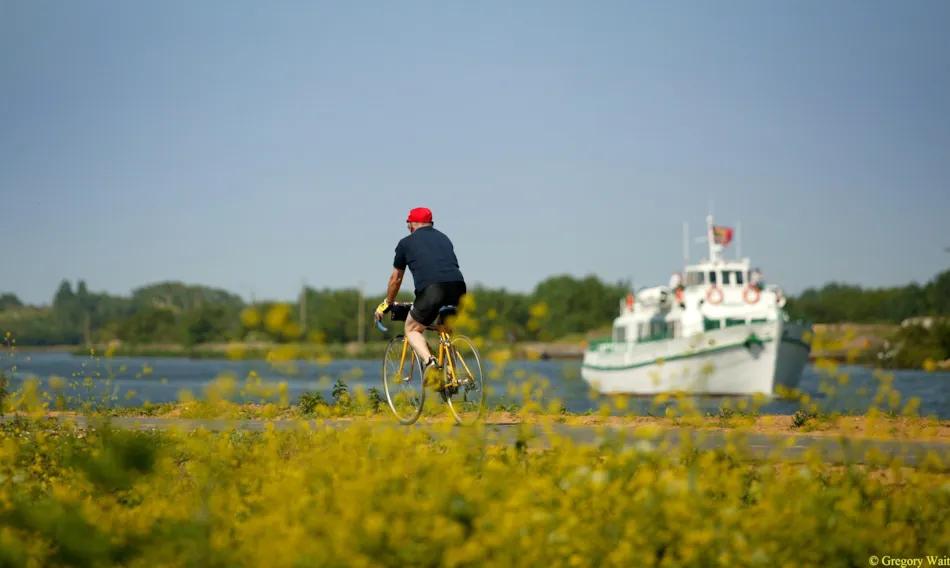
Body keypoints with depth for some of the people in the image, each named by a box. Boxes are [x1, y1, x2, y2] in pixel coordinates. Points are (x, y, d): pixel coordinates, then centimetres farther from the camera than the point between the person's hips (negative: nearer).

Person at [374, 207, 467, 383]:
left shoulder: (407, 242, 18)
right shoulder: (444, 238, 29)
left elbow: (396, 279, 26)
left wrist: (387, 304, 42)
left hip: (431, 289, -4)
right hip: (458, 287, 4)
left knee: (412, 330, 15)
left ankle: (429, 361, -11)